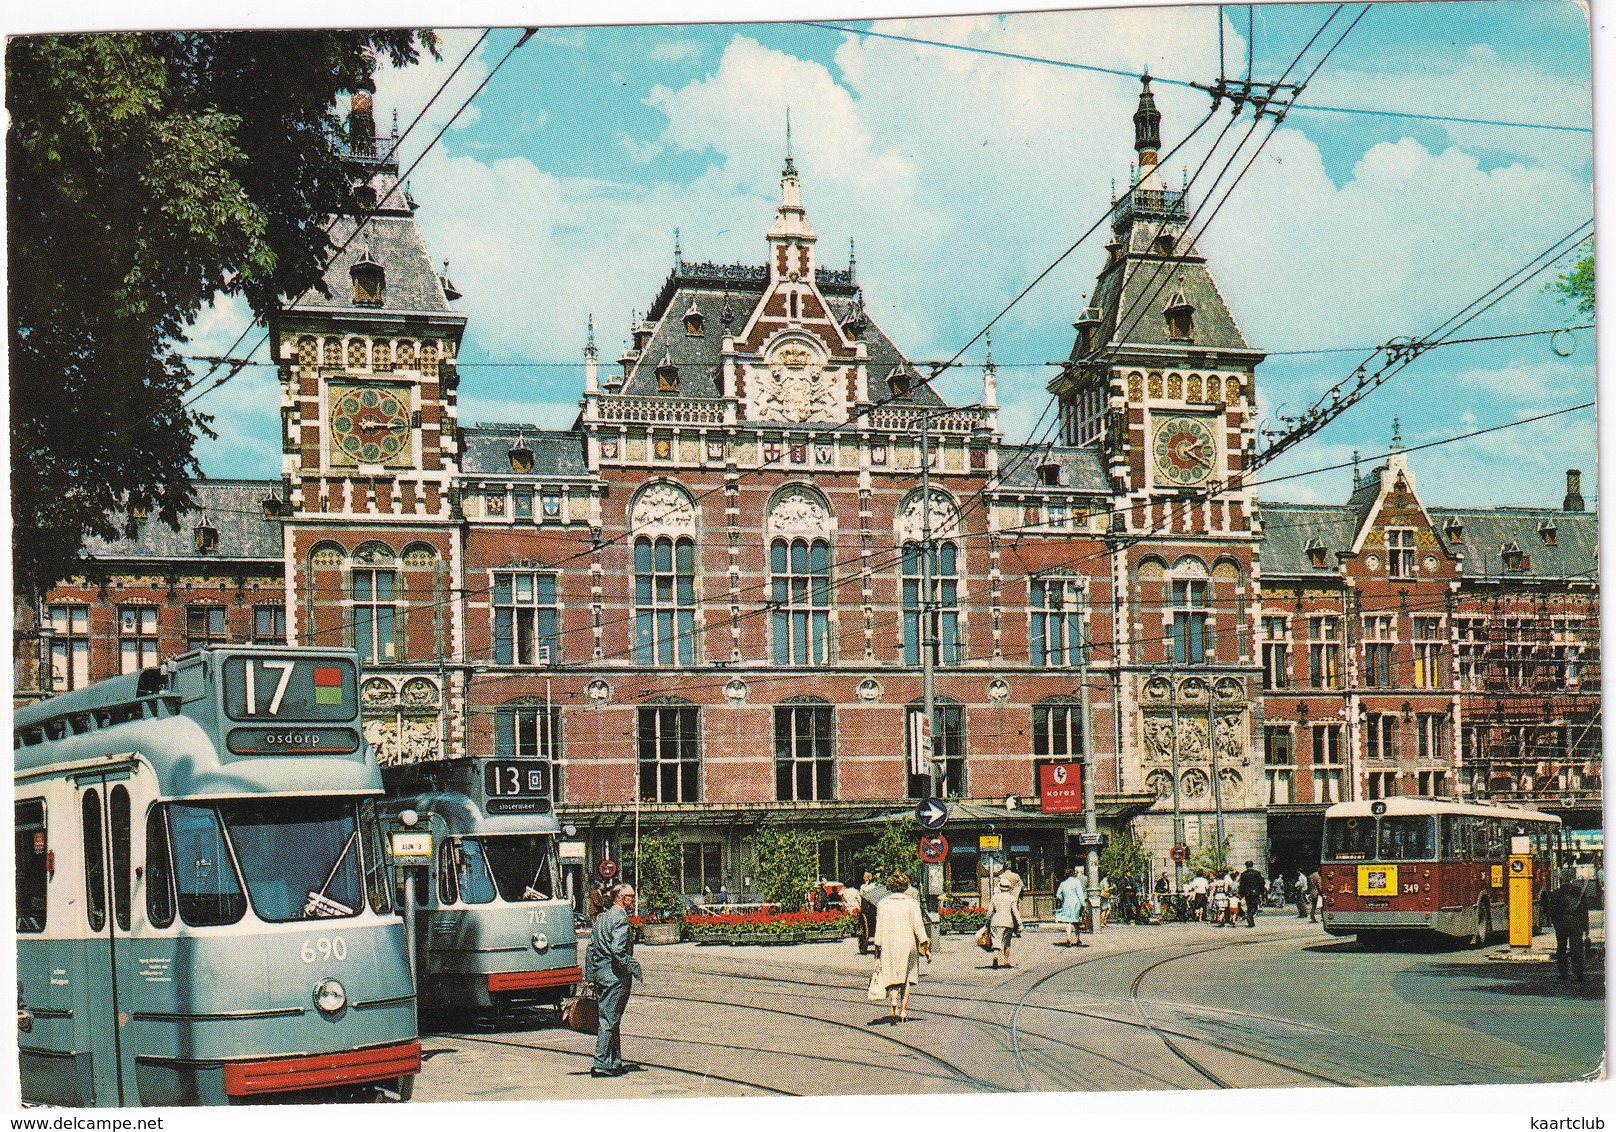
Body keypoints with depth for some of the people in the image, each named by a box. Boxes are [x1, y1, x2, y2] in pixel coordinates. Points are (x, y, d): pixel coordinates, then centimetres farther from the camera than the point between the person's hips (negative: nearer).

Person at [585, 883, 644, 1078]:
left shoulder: (601, 918, 16)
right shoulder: (620, 918, -12)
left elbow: (591, 948, 17)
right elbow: (618, 951, -22)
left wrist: (589, 976, 19)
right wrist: (636, 969, -16)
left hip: (600, 973, 9)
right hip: (615, 976, -9)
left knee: (610, 1019, 14)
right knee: (610, 1020, -6)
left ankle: (614, 1062, 19)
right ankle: (602, 1065, -6)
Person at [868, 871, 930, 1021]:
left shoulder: (883, 904, 1)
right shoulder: (912, 903, -2)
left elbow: (879, 928, 2)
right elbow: (918, 926, -4)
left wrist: (877, 949, 8)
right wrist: (926, 949, -1)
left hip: (888, 947, 0)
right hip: (908, 945, 0)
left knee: (892, 977, 3)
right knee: (906, 978, 12)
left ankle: (893, 999, -26)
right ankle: (903, 1011, 12)